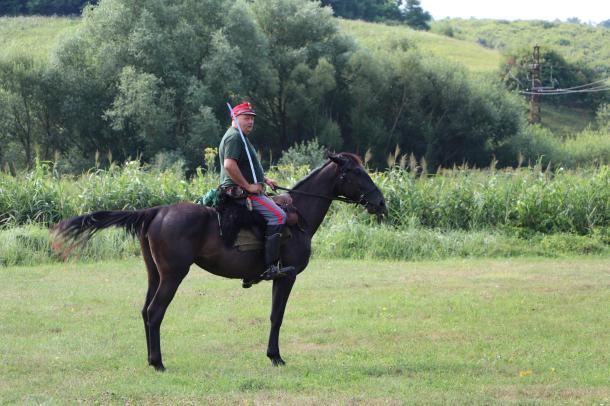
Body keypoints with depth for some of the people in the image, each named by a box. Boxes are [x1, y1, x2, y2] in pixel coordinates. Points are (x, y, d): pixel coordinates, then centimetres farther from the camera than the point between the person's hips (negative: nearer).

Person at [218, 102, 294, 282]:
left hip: (246, 189, 11)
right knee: (277, 215, -21)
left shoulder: (241, 138, 23)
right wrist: (248, 186, -21)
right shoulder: (234, 137, -13)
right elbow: (229, 165, -26)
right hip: (239, 191, -11)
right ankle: (270, 266, -27)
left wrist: (264, 179, 21)